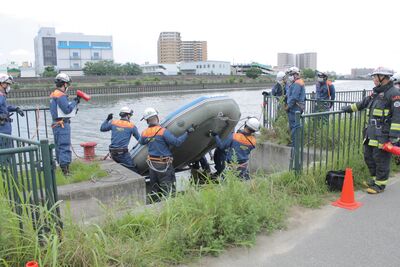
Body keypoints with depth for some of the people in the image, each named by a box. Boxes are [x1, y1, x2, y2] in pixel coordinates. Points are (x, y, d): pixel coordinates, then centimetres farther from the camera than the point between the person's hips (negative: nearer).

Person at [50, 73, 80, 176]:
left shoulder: (54, 94, 15)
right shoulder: (60, 95, -15)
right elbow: (67, 110, -19)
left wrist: (73, 102, 8)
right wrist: (75, 102, -8)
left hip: (56, 124, 10)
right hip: (62, 124, -10)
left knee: (59, 146, 15)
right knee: (65, 146, -9)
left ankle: (61, 165, 26)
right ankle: (65, 168, -10)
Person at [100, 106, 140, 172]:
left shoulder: (113, 122, 7)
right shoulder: (132, 126, -2)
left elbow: (102, 128, 21)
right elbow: (139, 139, 3)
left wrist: (107, 119, 30)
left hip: (112, 153, 6)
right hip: (122, 153, -6)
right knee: (132, 169, -2)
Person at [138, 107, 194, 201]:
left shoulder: (144, 133, 1)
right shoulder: (163, 131, -18)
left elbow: (141, 142, 22)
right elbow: (176, 142, -18)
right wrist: (187, 132, -9)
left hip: (152, 164, 7)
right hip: (164, 164, -6)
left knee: (154, 188, 18)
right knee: (168, 189, 0)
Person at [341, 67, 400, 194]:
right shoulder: (376, 92, 15)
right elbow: (364, 103, 30)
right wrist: (349, 108, 32)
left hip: (383, 135, -9)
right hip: (372, 133, 9)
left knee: (381, 159, -1)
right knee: (368, 156, 17)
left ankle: (380, 184, 11)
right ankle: (375, 179, 32)